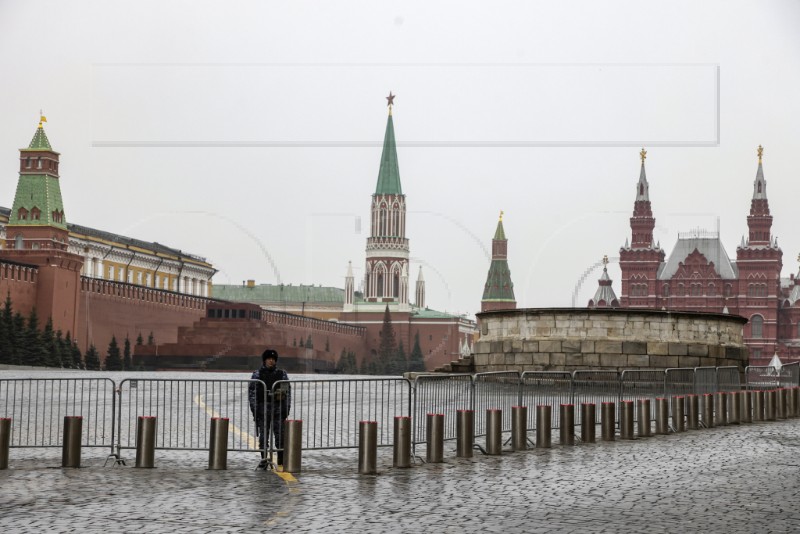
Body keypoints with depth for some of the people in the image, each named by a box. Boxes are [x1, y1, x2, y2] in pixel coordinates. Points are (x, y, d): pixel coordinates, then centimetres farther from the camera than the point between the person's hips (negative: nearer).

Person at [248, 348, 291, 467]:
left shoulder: (282, 374, 8)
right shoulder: (257, 374, 4)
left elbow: (288, 392, 9)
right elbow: (251, 392, 2)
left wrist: (286, 409, 2)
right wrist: (254, 409, -5)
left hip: (278, 409, 1)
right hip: (262, 409, -1)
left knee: (280, 435, -1)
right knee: (263, 436, 3)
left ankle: (281, 460, 6)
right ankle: (264, 460, 10)